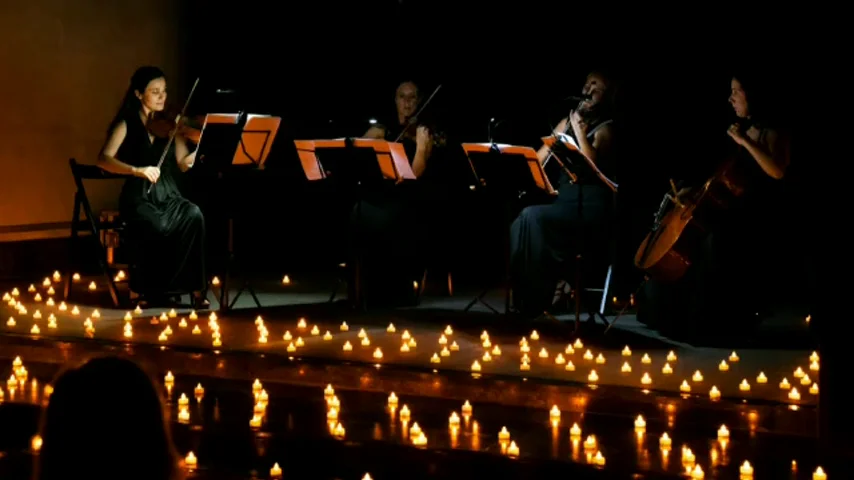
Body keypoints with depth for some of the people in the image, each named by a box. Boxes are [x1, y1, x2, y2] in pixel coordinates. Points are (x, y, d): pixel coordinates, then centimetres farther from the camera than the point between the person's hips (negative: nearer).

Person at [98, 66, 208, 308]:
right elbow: (104, 160, -15)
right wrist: (136, 169, -31)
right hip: (139, 198, -3)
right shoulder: (126, 125, -1)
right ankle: (146, 288, -10)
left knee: (193, 215, -30)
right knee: (157, 226, -35)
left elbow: (183, 164, 0)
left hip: (169, 197, 3)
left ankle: (193, 289, -22)